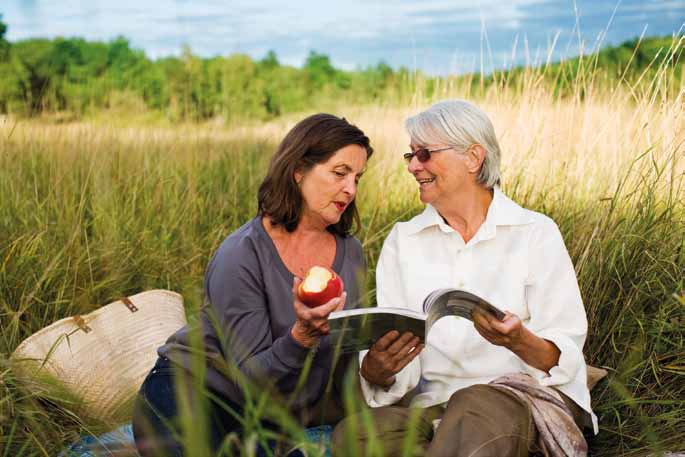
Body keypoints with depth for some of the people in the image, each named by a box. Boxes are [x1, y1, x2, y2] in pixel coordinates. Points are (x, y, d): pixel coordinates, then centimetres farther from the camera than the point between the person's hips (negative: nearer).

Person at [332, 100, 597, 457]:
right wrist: (376, 368, -22)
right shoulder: (402, 241, 9)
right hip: (435, 403, 4)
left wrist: (519, 341, -26)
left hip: (530, 396, -4)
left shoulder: (536, 233, 1)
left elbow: (564, 358, -4)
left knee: (474, 408, -39)